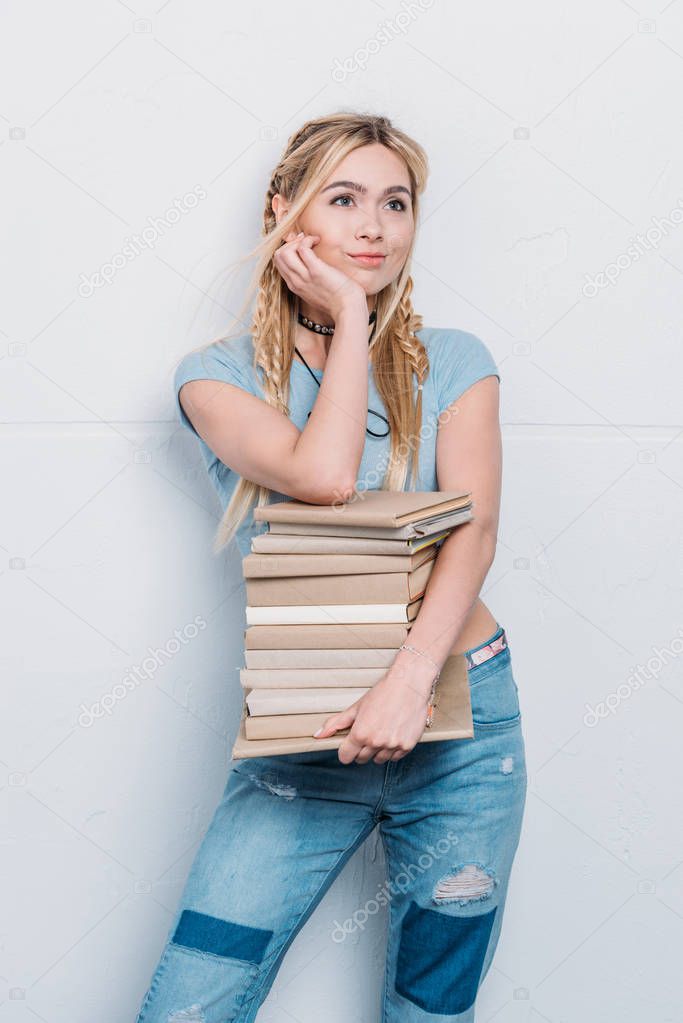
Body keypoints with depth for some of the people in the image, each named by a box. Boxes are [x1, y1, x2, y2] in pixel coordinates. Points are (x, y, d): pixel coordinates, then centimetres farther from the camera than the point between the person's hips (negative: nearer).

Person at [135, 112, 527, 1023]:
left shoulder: (452, 360, 4)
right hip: (302, 739, 0)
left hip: (460, 719, 1)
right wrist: (349, 316, -8)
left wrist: (410, 678, -24)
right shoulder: (220, 373, 1)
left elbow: (474, 529, -9)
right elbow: (322, 477, -18)